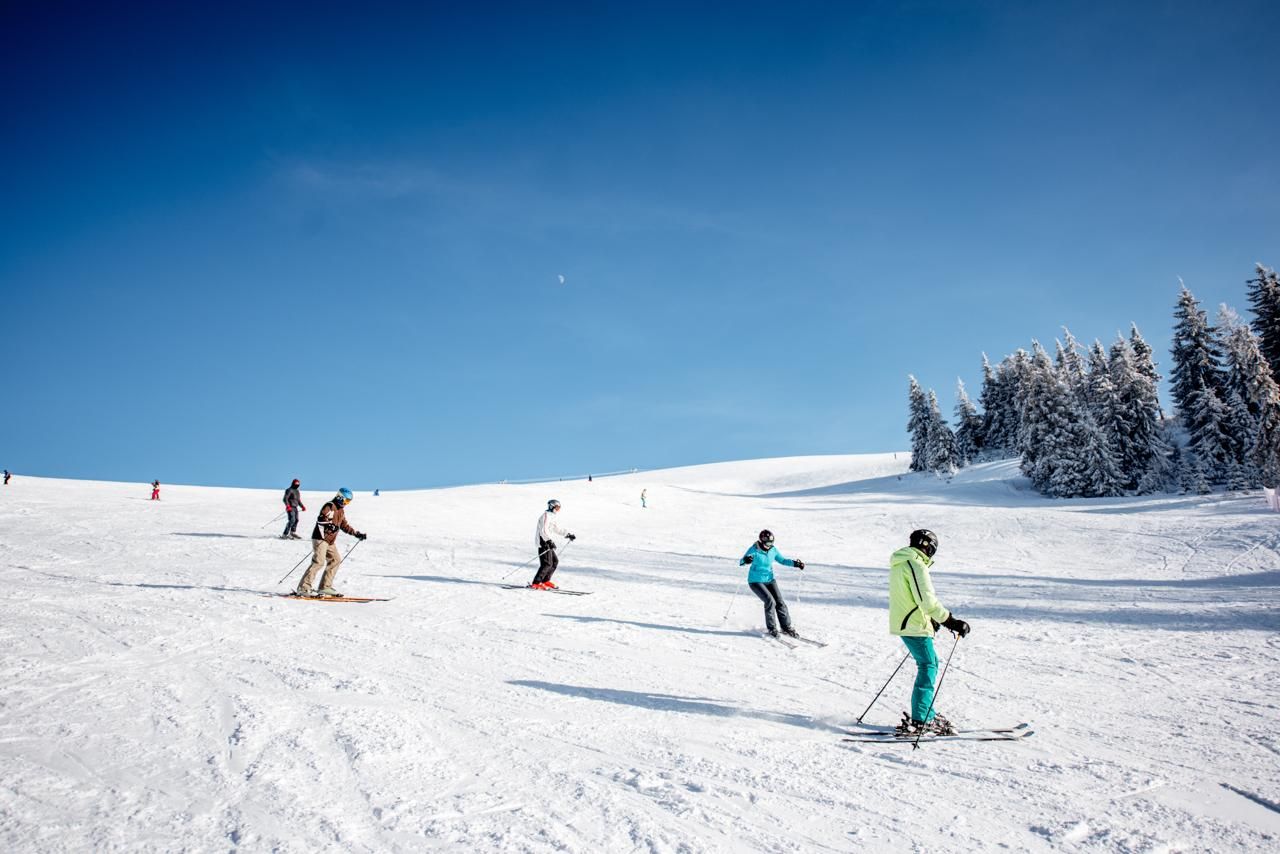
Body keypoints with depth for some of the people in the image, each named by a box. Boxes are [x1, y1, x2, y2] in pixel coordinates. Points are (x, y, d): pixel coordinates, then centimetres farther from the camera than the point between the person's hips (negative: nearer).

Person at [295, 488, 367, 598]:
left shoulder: (341, 511, 19)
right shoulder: (329, 506, -9)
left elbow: (344, 526, 27)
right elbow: (320, 519, -24)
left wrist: (357, 534, 23)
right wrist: (330, 525, -41)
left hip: (330, 541, 10)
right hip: (320, 538, -10)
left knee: (336, 560, 8)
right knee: (318, 562, -17)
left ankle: (325, 587, 12)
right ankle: (303, 588, -16)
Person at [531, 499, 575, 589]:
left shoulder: (551, 517, 19)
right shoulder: (546, 516, -13)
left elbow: (556, 528, 31)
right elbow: (544, 530, -25)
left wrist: (568, 534, 30)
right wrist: (550, 541, -34)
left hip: (548, 543, 10)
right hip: (543, 543, -10)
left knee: (555, 561, 12)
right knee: (547, 564, -13)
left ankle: (545, 580, 20)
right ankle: (536, 583, -10)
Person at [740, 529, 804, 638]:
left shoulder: (773, 549, -3)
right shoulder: (754, 550, -18)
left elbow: (782, 560, 12)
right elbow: (741, 562, -26)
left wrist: (795, 563, -1)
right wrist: (745, 560, -50)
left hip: (770, 580, 5)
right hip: (756, 581, -5)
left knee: (780, 602, -4)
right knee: (770, 601, -21)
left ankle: (787, 628, 12)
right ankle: (771, 628, -6)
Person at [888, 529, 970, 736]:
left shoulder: (900, 563, 15)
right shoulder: (916, 565, -16)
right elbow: (927, 601, -23)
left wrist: (930, 619, 30)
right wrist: (951, 622, -20)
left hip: (903, 623, 10)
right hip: (915, 626, -10)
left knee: (930, 663, 18)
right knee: (928, 667, -5)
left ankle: (926, 713, 24)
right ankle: (919, 720, -7)